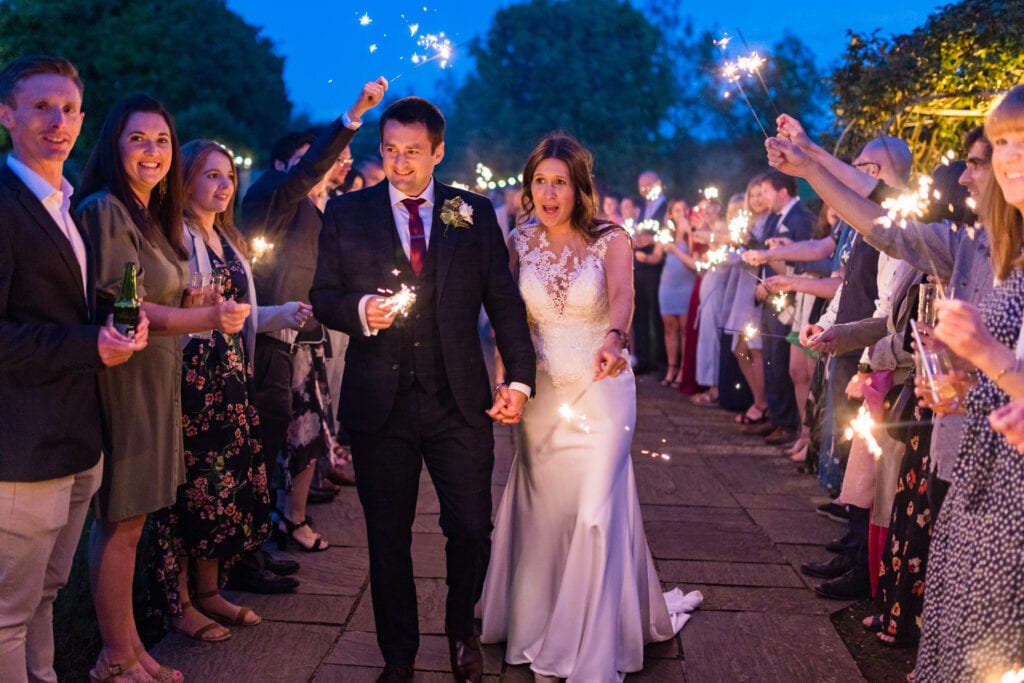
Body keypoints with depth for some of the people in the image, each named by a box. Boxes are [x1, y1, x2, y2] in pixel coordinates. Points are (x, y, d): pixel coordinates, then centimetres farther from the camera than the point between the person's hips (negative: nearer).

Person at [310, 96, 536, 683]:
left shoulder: (475, 213, 6)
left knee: (473, 530, 4)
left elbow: (504, 300, 5)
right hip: (380, 401, 0)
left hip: (460, 399, 0)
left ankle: (462, 629, 33)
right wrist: (359, 310, -16)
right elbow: (322, 297, 6)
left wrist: (520, 377, -5)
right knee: (388, 537, 10)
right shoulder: (347, 213, 6)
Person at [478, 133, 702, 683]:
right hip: (542, 394, 3)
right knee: (545, 512, 10)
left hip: (602, 391, -3)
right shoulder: (520, 243, 2)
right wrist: (504, 379, -18)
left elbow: (622, 293, -25)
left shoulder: (610, 240, -6)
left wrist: (613, 338, -47)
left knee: (595, 514, -4)